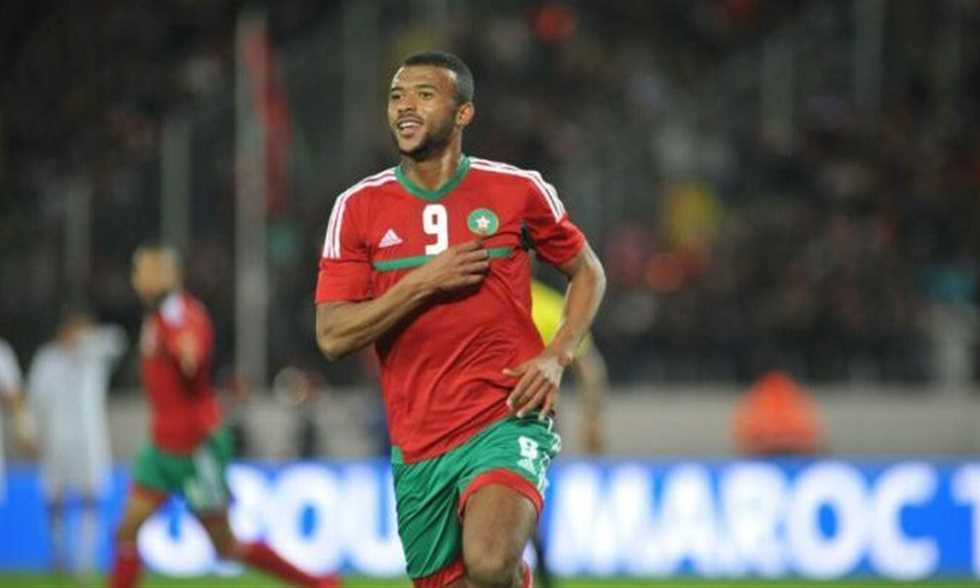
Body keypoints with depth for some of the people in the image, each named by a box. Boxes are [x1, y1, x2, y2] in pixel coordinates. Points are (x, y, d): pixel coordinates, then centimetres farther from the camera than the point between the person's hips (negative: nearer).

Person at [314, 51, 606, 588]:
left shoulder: (518, 191, 0)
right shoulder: (358, 207, 2)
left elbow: (587, 272, 15)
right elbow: (332, 337, -4)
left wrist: (556, 356, -1)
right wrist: (423, 283, -14)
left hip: (507, 419, -3)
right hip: (417, 449, 3)